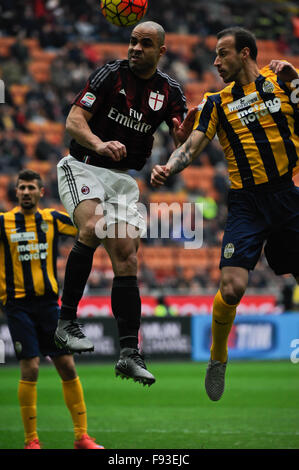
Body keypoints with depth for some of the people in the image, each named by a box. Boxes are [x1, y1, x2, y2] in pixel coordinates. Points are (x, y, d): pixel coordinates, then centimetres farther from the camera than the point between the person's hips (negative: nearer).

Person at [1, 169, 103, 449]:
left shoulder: (52, 219, 7)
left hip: (48, 303, 3)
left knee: (67, 366, 1)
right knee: (30, 368, -10)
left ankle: (82, 436, 8)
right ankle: (31, 440, 1)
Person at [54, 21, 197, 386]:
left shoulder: (169, 91, 5)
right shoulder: (111, 74, -7)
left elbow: (182, 144, -3)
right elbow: (74, 120, -13)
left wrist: (185, 131, -26)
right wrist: (100, 144, -32)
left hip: (124, 178, 5)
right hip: (83, 168, -5)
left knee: (126, 259, -3)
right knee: (93, 227, -31)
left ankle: (129, 354, -2)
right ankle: (66, 322, -23)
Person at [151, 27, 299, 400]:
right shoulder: (217, 102, 7)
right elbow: (192, 146, 0)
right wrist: (167, 168, -20)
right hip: (246, 202, -1)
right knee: (232, 287, -15)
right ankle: (217, 359, 8)